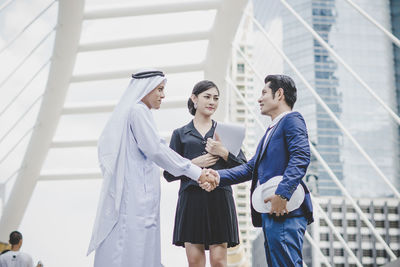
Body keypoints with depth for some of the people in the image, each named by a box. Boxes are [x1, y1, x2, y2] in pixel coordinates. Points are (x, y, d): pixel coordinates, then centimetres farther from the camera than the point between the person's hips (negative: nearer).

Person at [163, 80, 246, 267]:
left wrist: (224, 153, -7)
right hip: (191, 200, 0)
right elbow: (169, 174, 7)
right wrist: (193, 164, -8)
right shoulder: (180, 134, 12)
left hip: (219, 198, 0)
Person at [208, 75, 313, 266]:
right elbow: (251, 167, 25)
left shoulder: (291, 120, -2)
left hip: (284, 210, -10)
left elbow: (301, 157, -17)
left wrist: (282, 194, -26)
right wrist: (219, 176, 13)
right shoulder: (272, 130, 28)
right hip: (269, 211, 10)